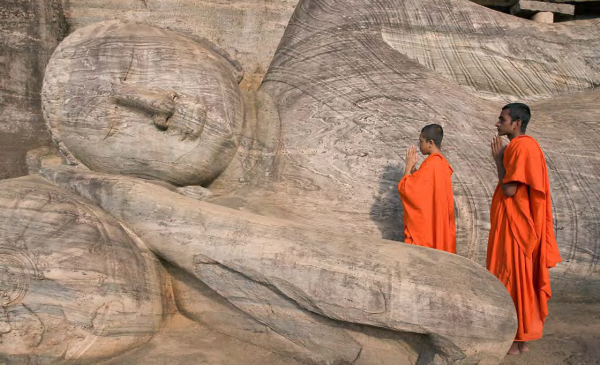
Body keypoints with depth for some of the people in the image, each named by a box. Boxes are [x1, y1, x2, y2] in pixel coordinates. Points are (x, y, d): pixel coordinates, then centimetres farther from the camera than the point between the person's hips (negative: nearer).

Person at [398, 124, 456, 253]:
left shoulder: (430, 165, -23)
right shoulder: (441, 163, 6)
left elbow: (404, 187, -20)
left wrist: (409, 165, -9)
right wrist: (413, 167, 4)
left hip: (424, 222, -9)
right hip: (437, 221, 9)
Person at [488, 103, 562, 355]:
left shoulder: (521, 147, -17)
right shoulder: (521, 146, 14)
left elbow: (509, 189, -21)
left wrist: (498, 159, -12)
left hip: (514, 228, -10)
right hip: (514, 227, 10)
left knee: (513, 280, -3)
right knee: (517, 279, 12)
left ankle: (516, 341, 6)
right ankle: (519, 337, 20)